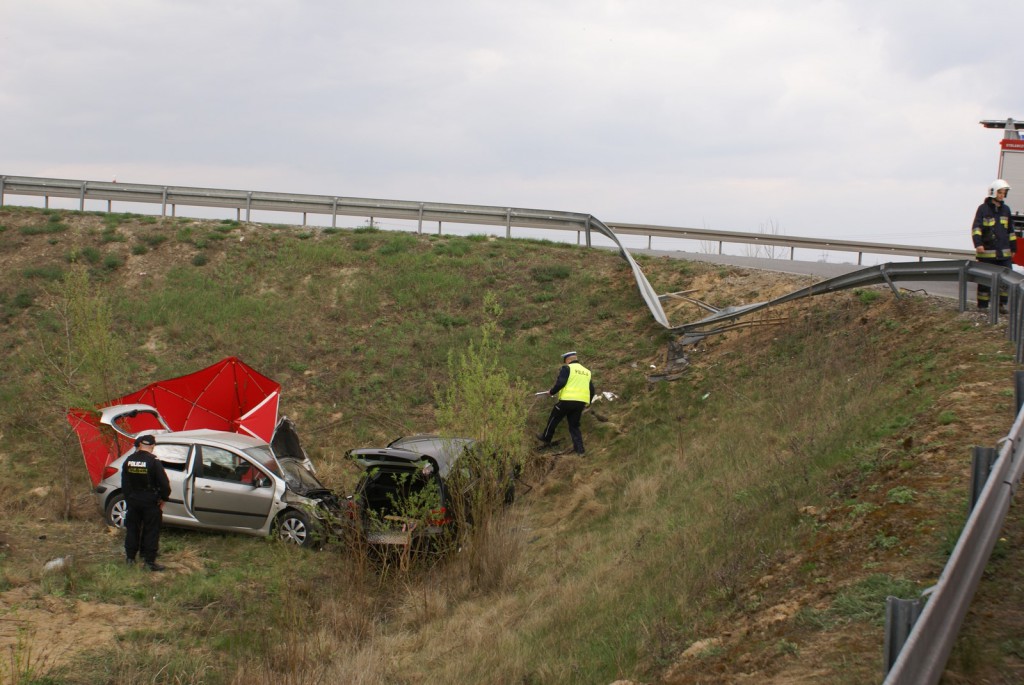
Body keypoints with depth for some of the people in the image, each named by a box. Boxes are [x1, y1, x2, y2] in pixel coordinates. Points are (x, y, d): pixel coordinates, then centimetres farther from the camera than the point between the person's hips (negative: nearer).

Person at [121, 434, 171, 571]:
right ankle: (150, 561, 1)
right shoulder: (154, 461, -16)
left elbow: (124, 483, 8)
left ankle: (130, 558, 21)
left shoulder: (129, 461, 1)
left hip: (133, 501, 5)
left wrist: (128, 498, 17)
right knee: (151, 531, 2)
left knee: (132, 529, 15)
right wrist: (163, 498, -1)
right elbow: (163, 483, -16)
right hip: (150, 502, -5)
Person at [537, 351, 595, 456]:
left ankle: (546, 438, 31)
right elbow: (592, 391, 17)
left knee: (554, 419, 16)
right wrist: (587, 404, 29)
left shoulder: (567, 368, -3)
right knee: (574, 425, 13)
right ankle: (579, 449, 2)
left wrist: (552, 392, -1)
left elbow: (560, 383, -16)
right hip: (581, 402, 5)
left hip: (567, 400, -5)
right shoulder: (587, 372, 17)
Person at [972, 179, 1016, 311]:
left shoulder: (1005, 209, 14)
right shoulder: (983, 208, -3)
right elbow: (976, 228, -12)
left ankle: (1002, 303, 10)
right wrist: (978, 243, -26)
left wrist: (1013, 247, 19)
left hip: (1004, 252, 5)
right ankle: (982, 306, 8)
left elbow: (1010, 230, 21)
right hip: (987, 251, -5)